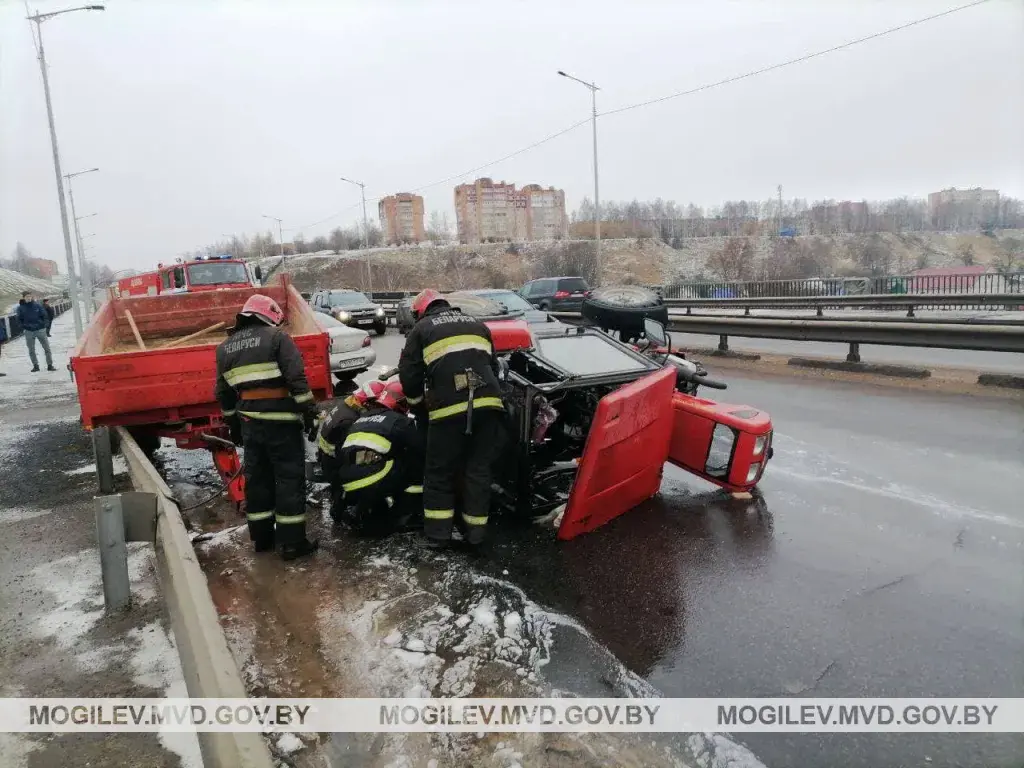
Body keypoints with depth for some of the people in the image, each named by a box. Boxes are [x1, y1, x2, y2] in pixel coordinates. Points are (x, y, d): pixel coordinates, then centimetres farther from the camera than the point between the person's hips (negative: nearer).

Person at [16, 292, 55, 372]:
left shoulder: (38, 305, -1)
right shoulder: (21, 308, 0)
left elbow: (44, 316, 3)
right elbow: (19, 320, 5)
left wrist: (44, 324, -7)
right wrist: (23, 328, -5)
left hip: (40, 330, -1)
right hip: (28, 332, 1)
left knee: (47, 348, 0)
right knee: (31, 350, 6)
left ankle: (50, 365, 7)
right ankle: (35, 366, 15)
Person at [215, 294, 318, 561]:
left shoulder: (225, 347, 14)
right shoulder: (276, 337, -5)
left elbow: (224, 392, 18)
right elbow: (296, 377, -15)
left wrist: (232, 423, 25)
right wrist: (308, 408, -12)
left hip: (249, 422, 6)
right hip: (280, 421, -6)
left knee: (257, 477, 16)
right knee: (289, 478, -1)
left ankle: (261, 536, 25)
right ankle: (291, 542, 1)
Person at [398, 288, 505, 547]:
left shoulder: (421, 329, 14)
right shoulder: (478, 325, 26)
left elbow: (409, 374, 8)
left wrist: (417, 400, 26)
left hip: (449, 408, -3)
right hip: (488, 404, 4)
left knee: (440, 471, 11)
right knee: (479, 469, 13)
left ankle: (438, 531, 16)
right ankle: (475, 530, 19)